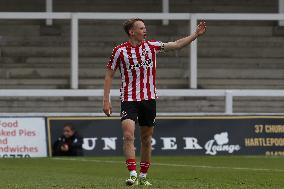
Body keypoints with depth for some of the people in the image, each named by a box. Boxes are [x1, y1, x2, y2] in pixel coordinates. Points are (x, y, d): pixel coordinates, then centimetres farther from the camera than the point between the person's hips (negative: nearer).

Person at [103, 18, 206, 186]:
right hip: (129, 99, -3)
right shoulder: (120, 51, -5)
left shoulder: (152, 46, 3)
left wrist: (196, 34, 0)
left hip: (149, 99, 3)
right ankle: (133, 174, -22)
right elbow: (109, 75, 1)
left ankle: (143, 176, 19)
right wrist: (106, 100, -4)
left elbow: (176, 45, 9)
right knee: (128, 135, -20)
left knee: (147, 140, 7)